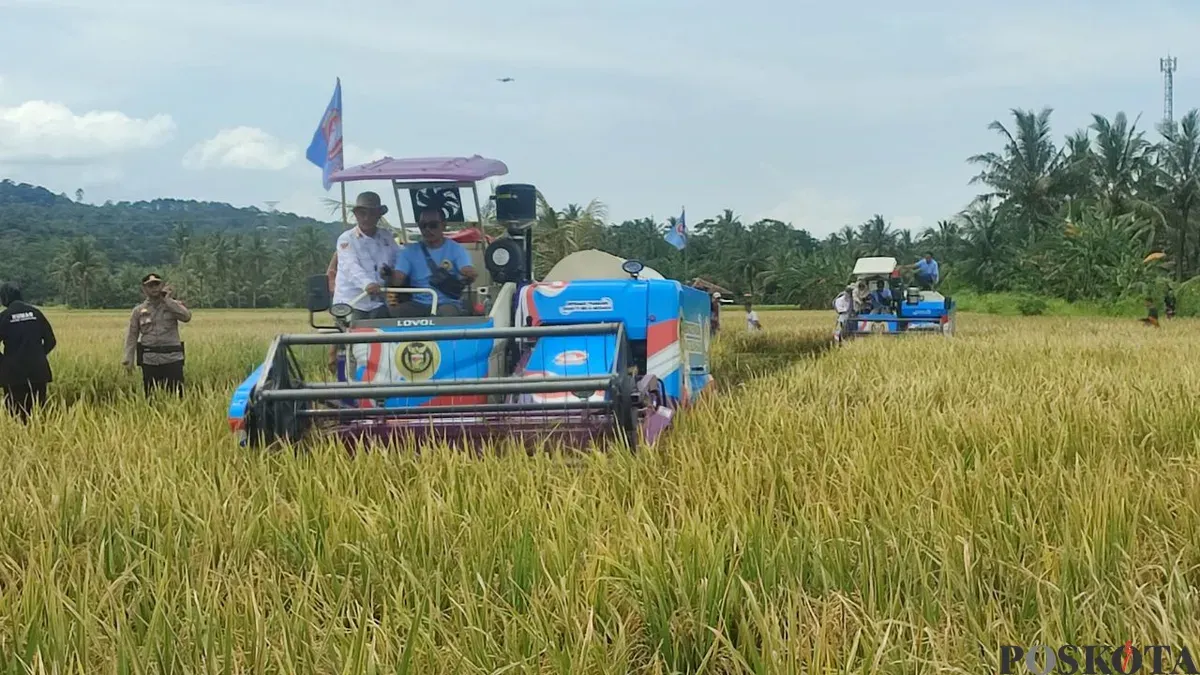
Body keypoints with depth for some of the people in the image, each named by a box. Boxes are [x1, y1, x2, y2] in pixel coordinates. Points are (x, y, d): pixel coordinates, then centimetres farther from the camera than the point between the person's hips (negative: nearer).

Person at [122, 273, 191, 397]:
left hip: (172, 358, -1)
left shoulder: (174, 305, 7)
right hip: (149, 360, 1)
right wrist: (129, 358, -2)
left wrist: (166, 299, -9)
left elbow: (186, 316, -13)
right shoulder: (139, 311, 10)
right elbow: (132, 336, 9)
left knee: (176, 396, -5)